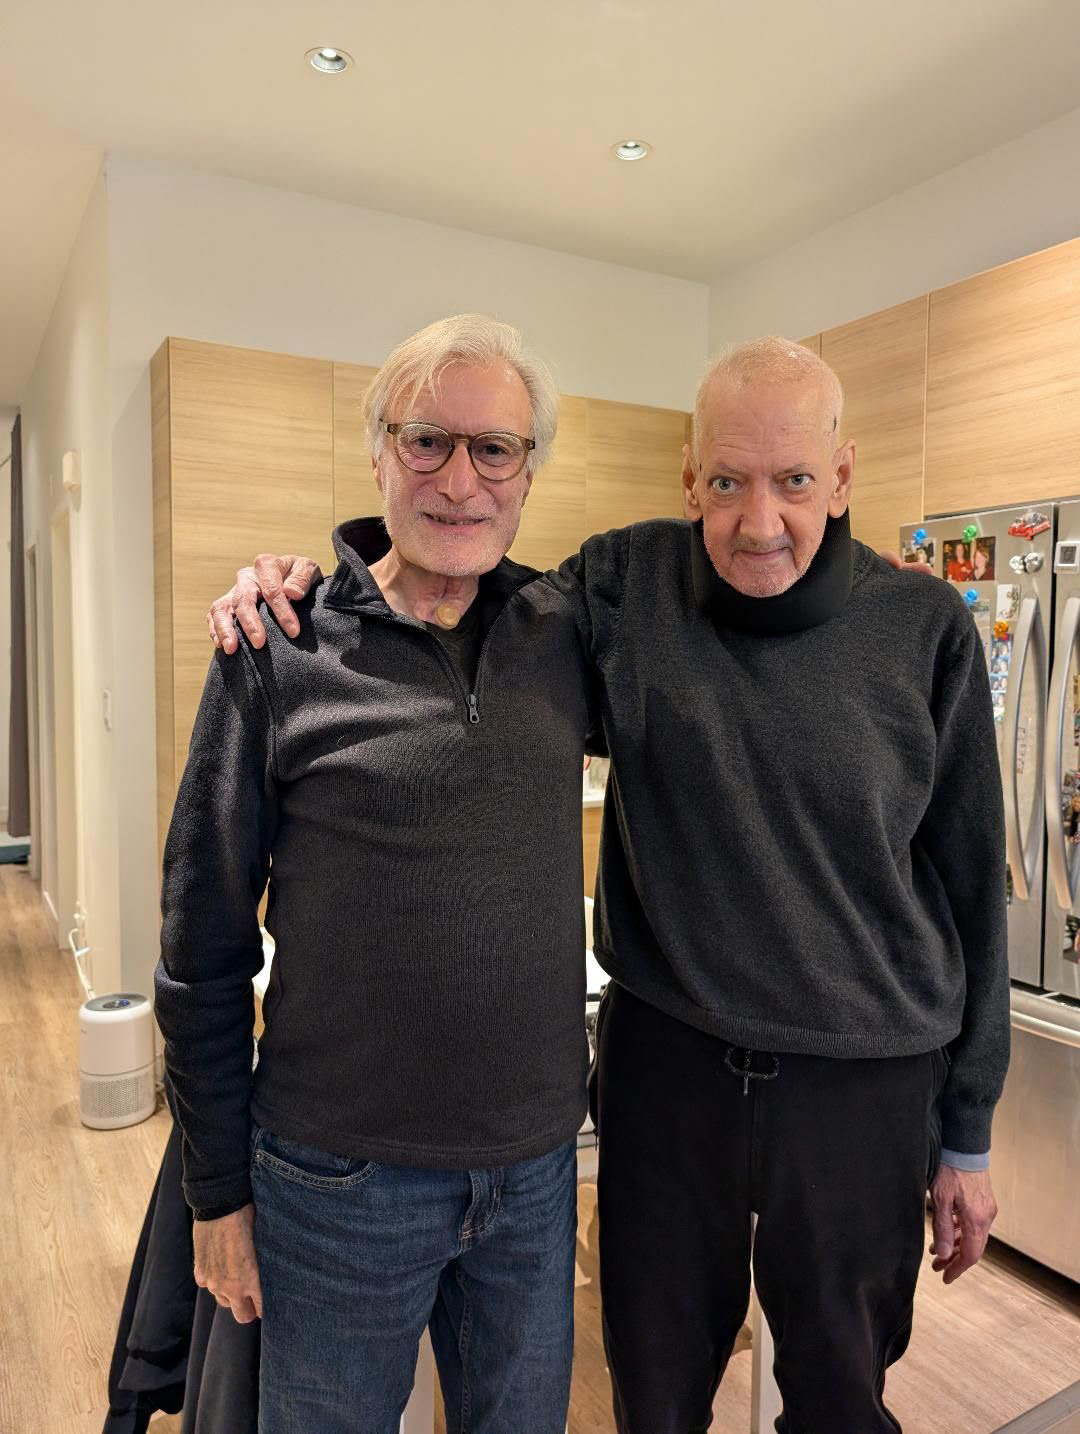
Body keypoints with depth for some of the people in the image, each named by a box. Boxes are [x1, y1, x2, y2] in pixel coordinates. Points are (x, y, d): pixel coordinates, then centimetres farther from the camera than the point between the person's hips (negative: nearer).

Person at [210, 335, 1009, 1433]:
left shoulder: (927, 631, -8)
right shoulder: (626, 585, -8)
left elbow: (968, 882, -2)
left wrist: (967, 1136, 3)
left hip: (862, 1089, 0)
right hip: (664, 1057, 1)